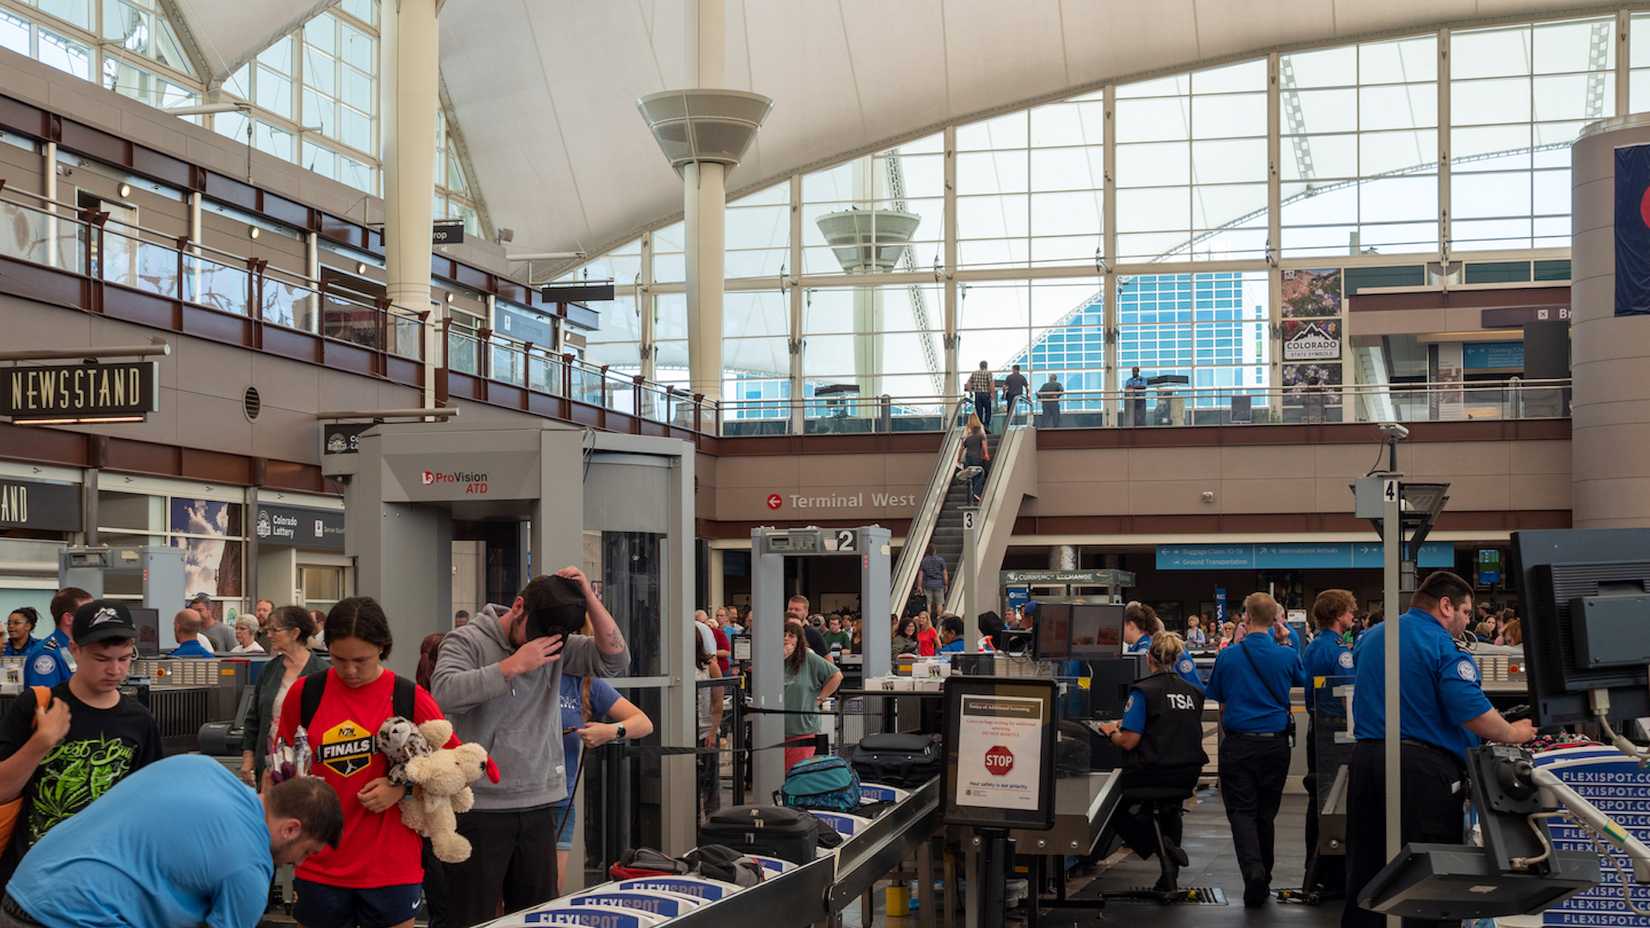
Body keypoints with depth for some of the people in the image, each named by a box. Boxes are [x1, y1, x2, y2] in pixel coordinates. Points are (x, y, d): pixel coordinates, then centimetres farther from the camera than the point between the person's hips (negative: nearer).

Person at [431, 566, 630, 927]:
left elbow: (615, 659, -2)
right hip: (479, 810, -4)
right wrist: (513, 665, -22)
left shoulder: (556, 646, 6)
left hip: (538, 807, 5)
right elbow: (446, 693, -23)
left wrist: (589, 596, -9)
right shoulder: (467, 640, -7)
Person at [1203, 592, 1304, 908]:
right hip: (1275, 743, 2)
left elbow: (1215, 697, 7)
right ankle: (1263, 878, 22)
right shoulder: (1287, 656, -3)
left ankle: (1253, 870, -23)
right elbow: (1301, 680, 18)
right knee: (1266, 813, 14)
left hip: (1238, 744, -2)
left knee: (1241, 811, 0)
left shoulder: (1228, 656, -4)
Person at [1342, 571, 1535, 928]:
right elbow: (1473, 712, -18)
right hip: (1423, 767, -7)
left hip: (1365, 757, 7)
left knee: (1365, 868, 14)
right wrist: (1513, 734, -1)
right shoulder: (1444, 647, -11)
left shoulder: (1370, 638, 13)